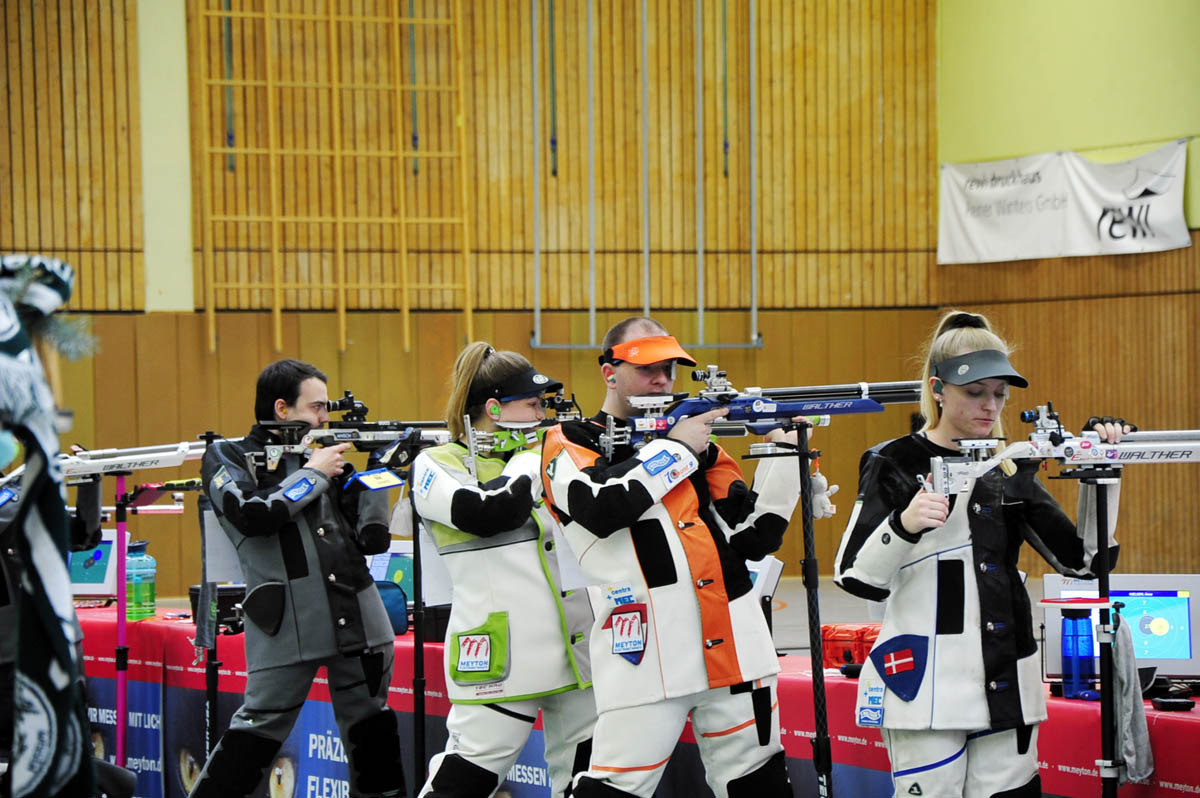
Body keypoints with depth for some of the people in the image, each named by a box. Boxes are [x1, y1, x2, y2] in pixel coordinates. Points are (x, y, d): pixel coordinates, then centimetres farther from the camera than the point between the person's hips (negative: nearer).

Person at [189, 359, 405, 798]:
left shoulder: (323, 455, 16)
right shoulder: (227, 458, 4)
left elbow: (371, 538, 11)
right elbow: (251, 514, -16)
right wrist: (313, 474, -7)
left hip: (359, 624, 5)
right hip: (286, 626, -5)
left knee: (372, 730, 10)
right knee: (258, 729, -4)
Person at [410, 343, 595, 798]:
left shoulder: (539, 455, 16)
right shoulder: (438, 466, -2)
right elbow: (488, 512, -20)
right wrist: (529, 458, -6)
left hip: (574, 646, 6)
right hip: (501, 656, -6)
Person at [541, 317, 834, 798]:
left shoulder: (699, 445, 19)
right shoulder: (569, 443, 5)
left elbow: (754, 536, 12)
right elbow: (601, 508, -17)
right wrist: (673, 448, -7)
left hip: (734, 651, 5)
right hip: (645, 661, -5)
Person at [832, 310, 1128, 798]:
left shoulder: (1011, 467, 13)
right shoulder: (895, 465, -2)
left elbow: (1081, 559, 10)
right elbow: (858, 579, -7)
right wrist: (904, 526, -25)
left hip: (1005, 686, 5)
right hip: (925, 688, -5)